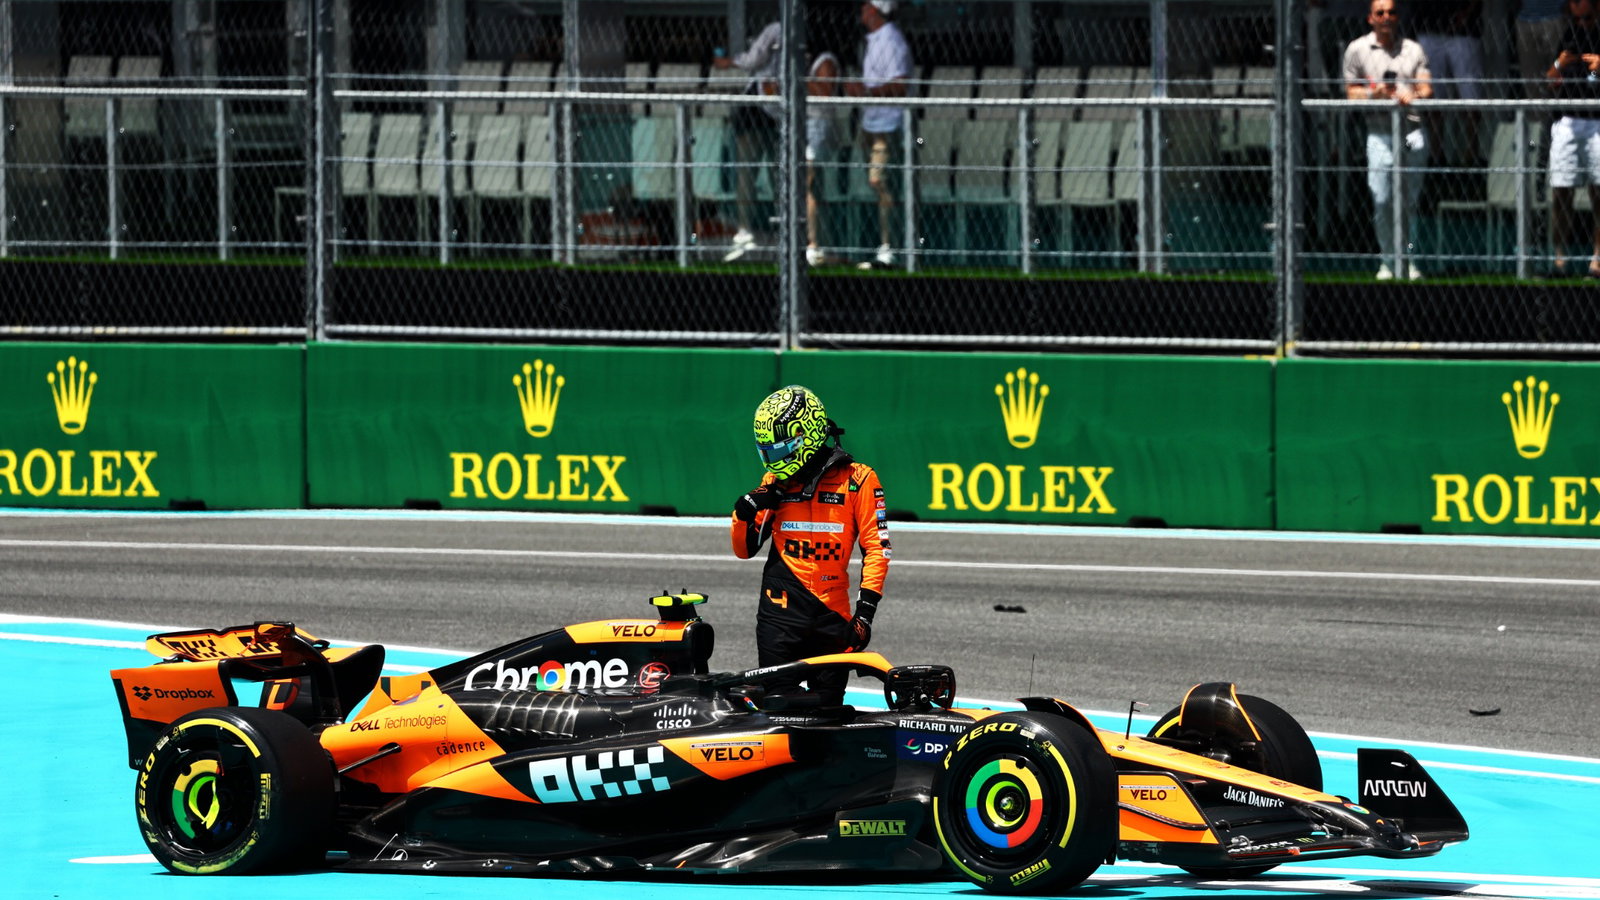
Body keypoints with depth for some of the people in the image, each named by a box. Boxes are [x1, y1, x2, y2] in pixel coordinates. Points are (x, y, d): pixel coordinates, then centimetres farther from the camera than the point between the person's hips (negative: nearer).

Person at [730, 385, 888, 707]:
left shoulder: (857, 480, 0)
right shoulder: (775, 481, 12)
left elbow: (876, 548, -2)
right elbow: (745, 549, 18)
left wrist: (866, 610, -8)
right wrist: (744, 514, -2)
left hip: (833, 614, -2)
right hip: (781, 607, 2)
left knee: (828, 706, 2)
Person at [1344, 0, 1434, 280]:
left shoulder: (1413, 50, 14)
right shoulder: (1357, 50, 10)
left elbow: (1427, 89, 8)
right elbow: (1351, 92, 12)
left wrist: (1413, 96, -15)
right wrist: (1373, 93, -8)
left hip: (1412, 130, 1)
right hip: (1379, 132, -1)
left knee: (1409, 201, -3)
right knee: (1382, 200, -8)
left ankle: (1408, 259, 6)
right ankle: (1388, 260, 4)